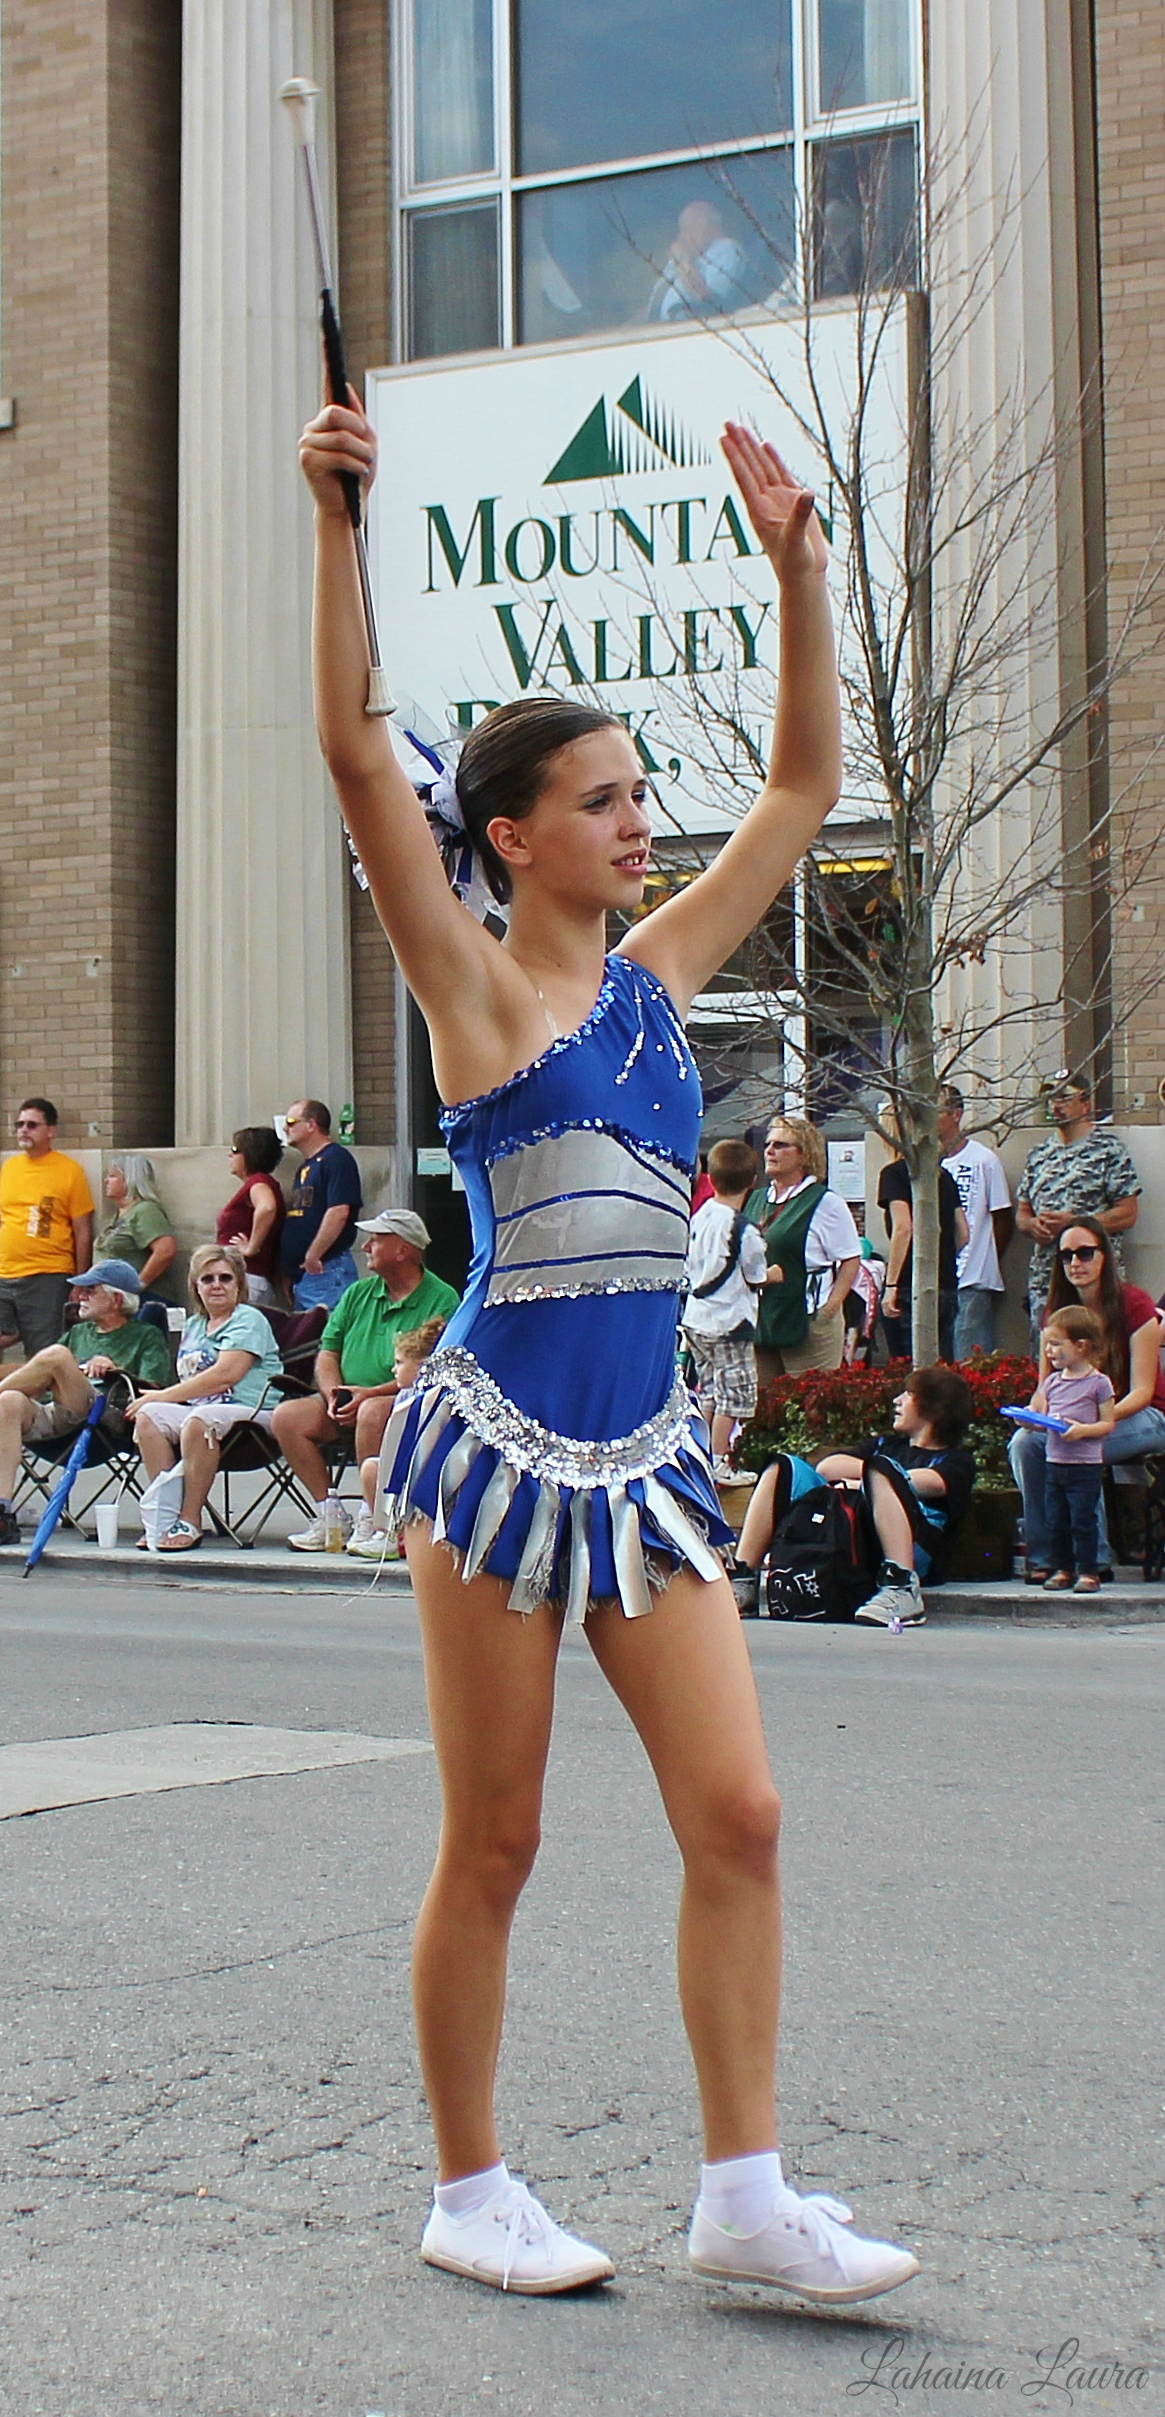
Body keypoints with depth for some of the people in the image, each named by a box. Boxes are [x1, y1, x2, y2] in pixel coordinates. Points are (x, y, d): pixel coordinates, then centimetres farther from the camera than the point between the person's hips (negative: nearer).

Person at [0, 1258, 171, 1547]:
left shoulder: (146, 1336, 17)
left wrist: (115, 1371, -11)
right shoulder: (78, 1333, 36)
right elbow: (42, 1382, 30)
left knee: (56, 1355, -30)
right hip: (52, 1417, 5)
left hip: (107, 1420, -5)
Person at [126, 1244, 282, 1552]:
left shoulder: (248, 1320, -2)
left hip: (252, 1412, -8)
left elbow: (225, 1376, -16)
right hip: (201, 1410, 8)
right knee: (148, 1416, -17)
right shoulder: (193, 1325, 23)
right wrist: (157, 1399, -3)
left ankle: (190, 1522, -31)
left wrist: (163, 1396, -13)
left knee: (199, 1419, -36)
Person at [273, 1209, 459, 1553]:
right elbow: (327, 1354, 15)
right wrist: (333, 1393, -6)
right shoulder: (358, 1293, 15)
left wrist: (370, 1393, -22)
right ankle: (330, 1514, -9)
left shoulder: (441, 1300, -6)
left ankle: (372, 1522, -26)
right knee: (288, 1415, -15)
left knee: (373, 1412, -37)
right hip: (348, 1407, 7)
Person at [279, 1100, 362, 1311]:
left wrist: (312, 1257, -17)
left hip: (326, 1271, -10)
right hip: (299, 1275, 10)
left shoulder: (336, 1159, -7)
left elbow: (339, 1212, -18)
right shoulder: (305, 1167, 22)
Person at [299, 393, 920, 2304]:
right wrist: (338, 520, -19)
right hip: (502, 1435, -5)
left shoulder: (659, 979, 12)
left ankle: (745, 2195, 9)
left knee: (739, 1815, -1)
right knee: (492, 1846, 3)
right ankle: (470, 2194, 19)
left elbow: (806, 785, 17)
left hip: (649, 1454, 6)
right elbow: (355, 747, -14)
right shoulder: (476, 987, -4)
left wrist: (796, 568, 12)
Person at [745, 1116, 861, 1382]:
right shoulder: (756, 1200, 17)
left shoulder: (826, 1203, -3)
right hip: (759, 1323, 6)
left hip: (808, 1323, -6)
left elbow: (851, 1260, -6)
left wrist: (829, 1309, -13)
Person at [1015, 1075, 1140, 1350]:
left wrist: (1071, 1222, -14)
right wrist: (1033, 1224, -4)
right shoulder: (1039, 1154, 16)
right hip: (1043, 1278, 6)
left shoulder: (1108, 1149, -1)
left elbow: (1127, 1214, -6)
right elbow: (1021, 1213, 20)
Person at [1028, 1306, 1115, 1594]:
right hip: (1054, 1462, 6)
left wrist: (1083, 1430, -20)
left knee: (1083, 1521, -4)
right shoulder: (1052, 1381, 12)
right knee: (1055, 1521, 8)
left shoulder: (1099, 1383, -5)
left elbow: (1108, 1423, -5)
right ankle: (1062, 1569, 18)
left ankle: (1088, 1572, 4)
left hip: (1085, 1465, -6)